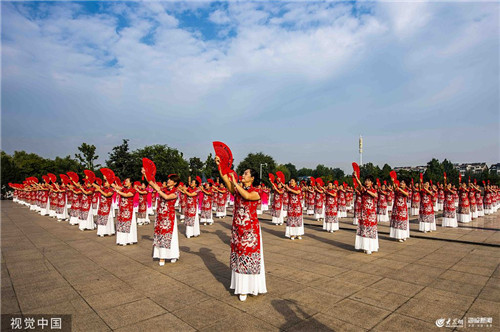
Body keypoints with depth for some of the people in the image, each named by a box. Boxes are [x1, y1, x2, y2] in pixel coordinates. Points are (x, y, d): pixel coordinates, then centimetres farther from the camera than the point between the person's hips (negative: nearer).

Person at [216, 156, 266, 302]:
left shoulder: (256, 192, -6)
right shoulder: (237, 189, 5)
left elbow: (247, 196, -28)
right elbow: (225, 179, -9)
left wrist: (235, 183, -22)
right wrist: (219, 164, -18)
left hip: (251, 229, -5)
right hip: (237, 228, 5)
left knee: (250, 256, 2)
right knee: (238, 255, 11)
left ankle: (251, 286, 17)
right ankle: (241, 286, 24)